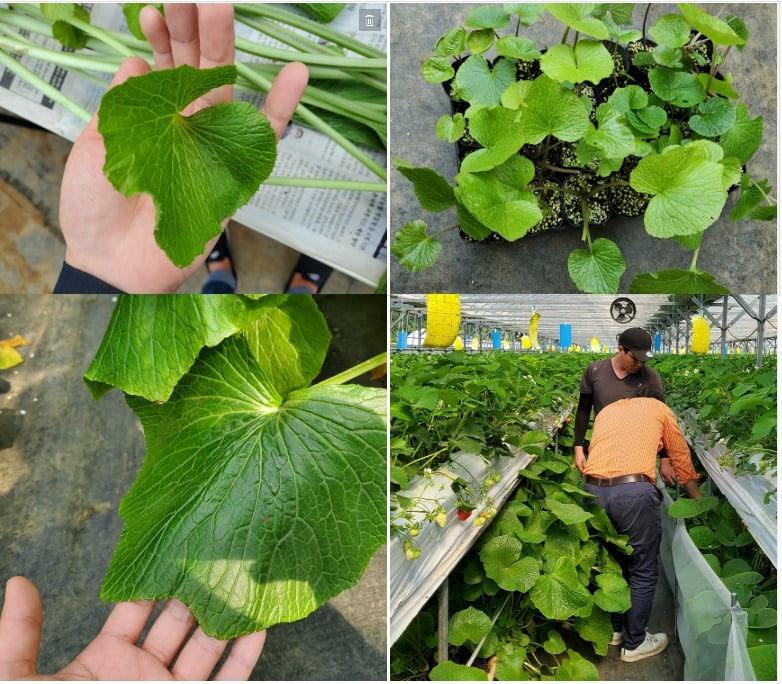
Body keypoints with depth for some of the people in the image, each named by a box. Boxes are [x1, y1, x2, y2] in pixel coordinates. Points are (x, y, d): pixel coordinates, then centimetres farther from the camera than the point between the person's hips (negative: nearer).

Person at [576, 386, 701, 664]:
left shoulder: (606, 410, 29)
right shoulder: (659, 408, 19)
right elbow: (681, 458, 26)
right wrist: (698, 500, 39)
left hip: (593, 490, 5)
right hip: (633, 492, -4)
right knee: (643, 571, 13)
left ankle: (615, 628, 37)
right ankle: (634, 643, 23)